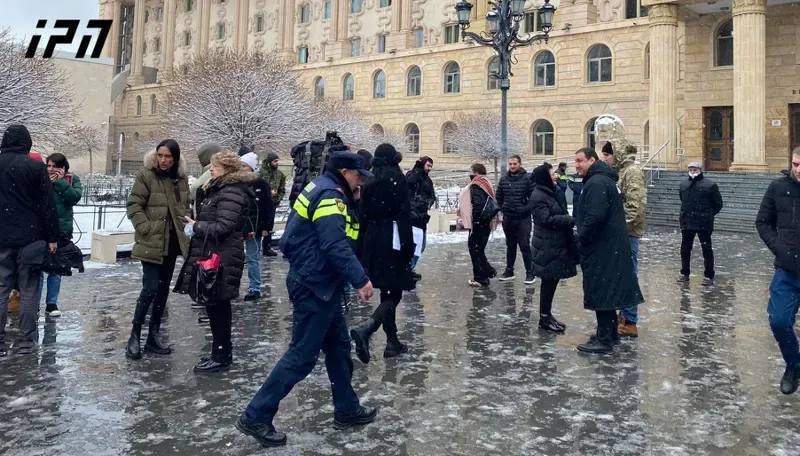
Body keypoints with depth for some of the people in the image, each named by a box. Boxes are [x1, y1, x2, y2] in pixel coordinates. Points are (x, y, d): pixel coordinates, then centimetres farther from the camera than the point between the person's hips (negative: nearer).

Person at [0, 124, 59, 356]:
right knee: (29, 291, 3)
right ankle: (26, 342, 5)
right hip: (30, 237, -3)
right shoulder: (36, 166, -7)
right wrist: (52, 237, -4)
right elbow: (47, 205, -9)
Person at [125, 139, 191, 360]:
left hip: (172, 242, 6)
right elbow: (134, 206, -10)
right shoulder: (146, 176, -8)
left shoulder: (181, 179, 7)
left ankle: (154, 336, 22)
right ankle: (134, 337, 4)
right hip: (151, 242, -6)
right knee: (150, 288, -10)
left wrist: (185, 228, 6)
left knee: (163, 290, 11)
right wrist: (146, 228, -17)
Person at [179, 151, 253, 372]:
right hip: (213, 255, 11)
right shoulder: (222, 188, 17)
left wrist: (196, 226, -11)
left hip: (221, 258, -11)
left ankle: (221, 357, 6)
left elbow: (222, 228, -21)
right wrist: (206, 194, 10)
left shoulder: (231, 193, -16)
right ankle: (222, 351, 27)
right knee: (216, 306, 16)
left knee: (217, 306, -4)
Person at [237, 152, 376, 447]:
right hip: (315, 287, -11)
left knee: (339, 347, 17)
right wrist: (361, 280, -24)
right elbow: (336, 247, -27)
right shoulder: (330, 196, -18)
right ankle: (256, 416, 6)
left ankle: (347, 410, 29)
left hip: (320, 284, 11)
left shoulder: (322, 189, 14)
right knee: (302, 356, -4)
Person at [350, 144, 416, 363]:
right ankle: (365, 328, -27)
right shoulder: (396, 179, -7)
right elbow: (403, 214, -13)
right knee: (394, 294, -4)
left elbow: (364, 215, 11)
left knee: (386, 293, 14)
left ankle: (392, 342, 18)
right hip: (392, 240, -7)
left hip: (373, 241, 7)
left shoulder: (369, 183, 10)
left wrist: (366, 243, 16)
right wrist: (408, 245, -12)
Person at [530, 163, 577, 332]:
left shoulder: (554, 192, 15)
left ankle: (547, 315, 23)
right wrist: (571, 220, -19)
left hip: (557, 244, 9)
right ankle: (544, 318, 9)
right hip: (548, 246, -9)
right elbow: (547, 219, -23)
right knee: (549, 282, -2)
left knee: (552, 282, 14)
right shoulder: (538, 196, -15)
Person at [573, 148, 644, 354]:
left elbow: (595, 217, -27)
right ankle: (610, 333, 27)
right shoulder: (603, 179, 17)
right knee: (607, 290, 17)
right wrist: (584, 238, 16)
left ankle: (604, 340, 0)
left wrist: (581, 239, -14)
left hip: (602, 247, -11)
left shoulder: (596, 183, -17)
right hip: (609, 245, 11)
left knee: (600, 291, -5)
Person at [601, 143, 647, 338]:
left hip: (627, 232, -9)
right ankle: (624, 316, 26)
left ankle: (630, 323, 2)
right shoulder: (620, 170, 15)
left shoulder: (632, 171, -13)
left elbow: (636, 205, -21)